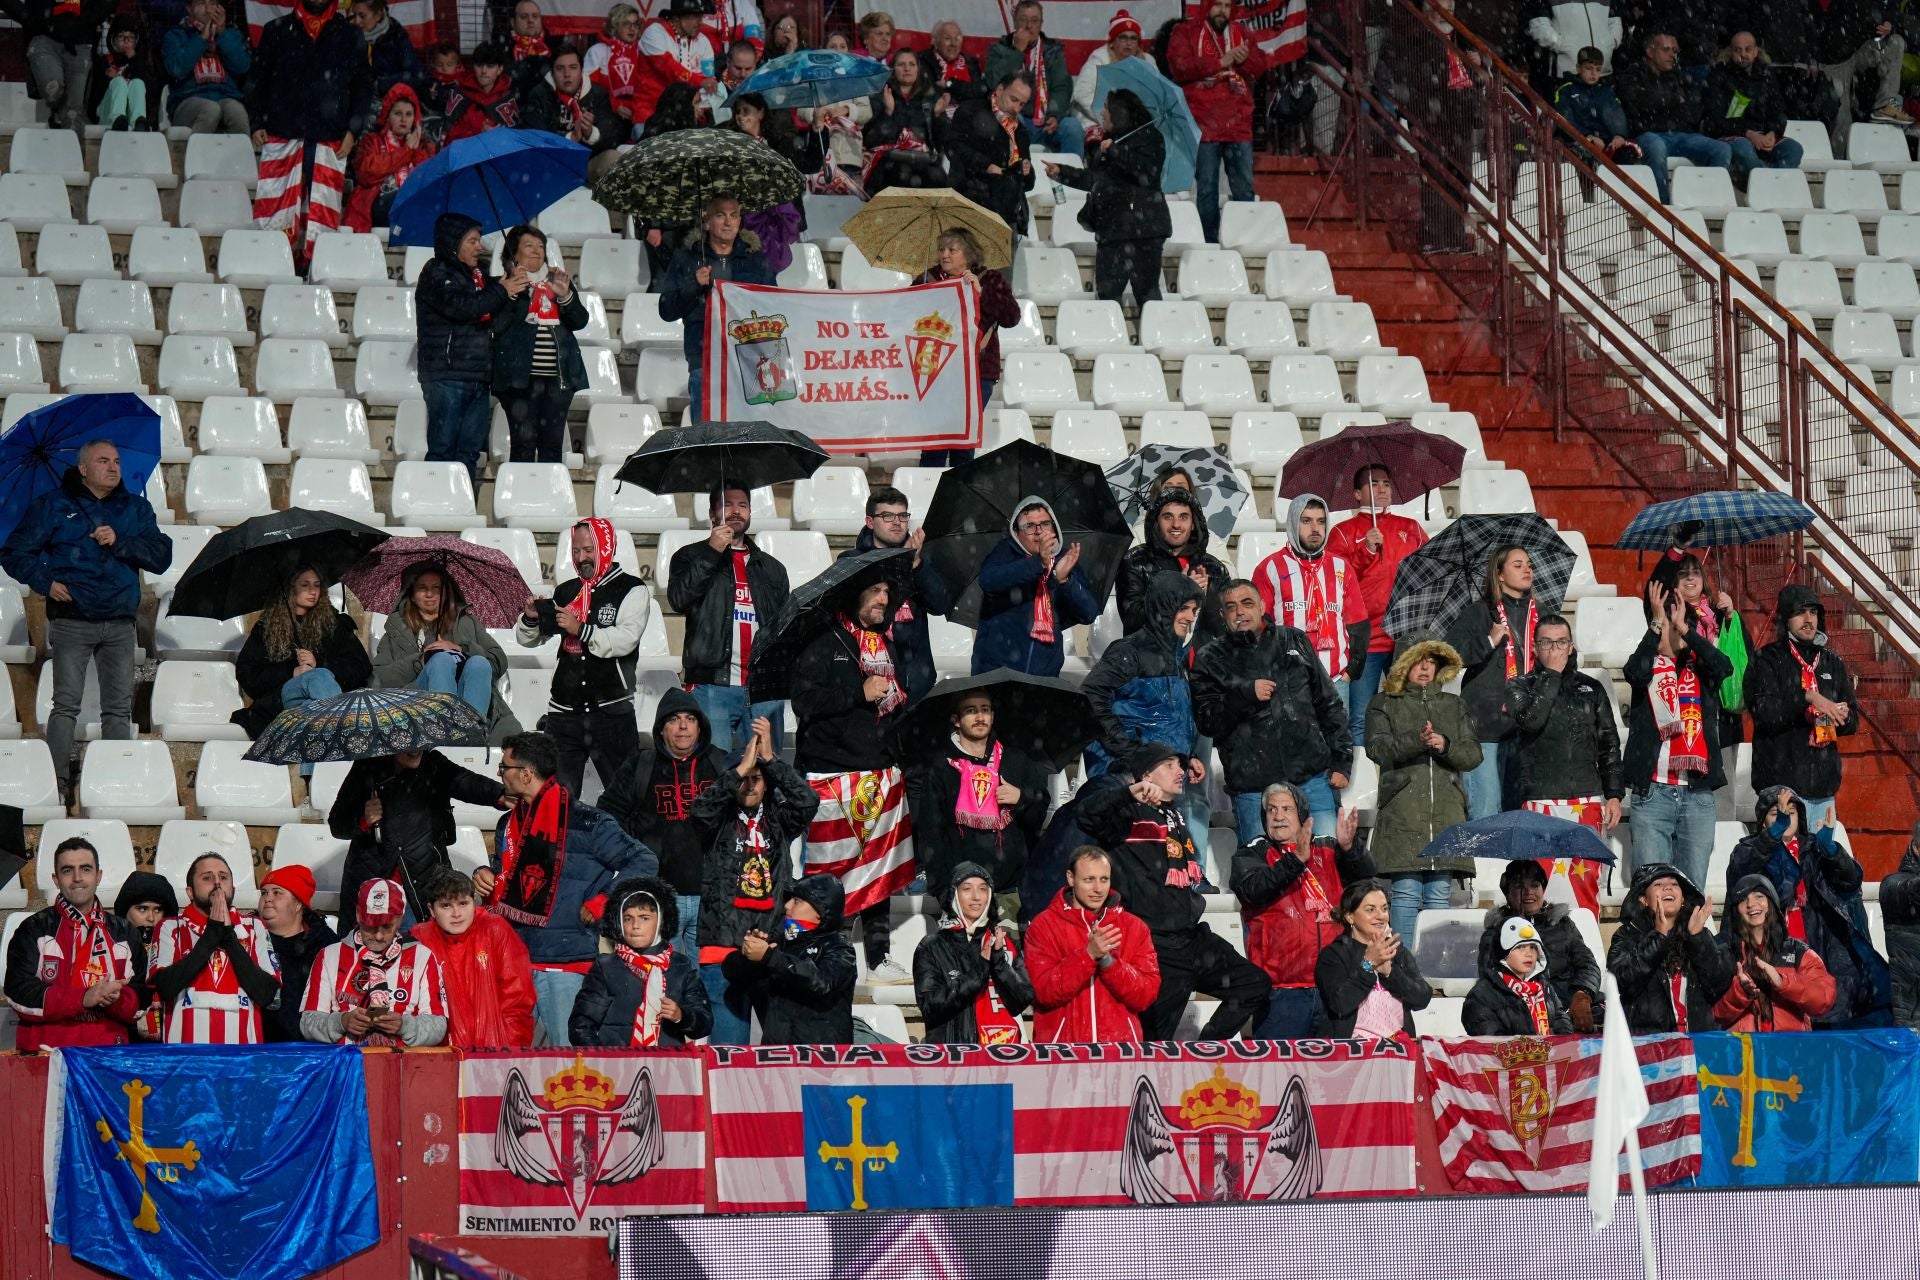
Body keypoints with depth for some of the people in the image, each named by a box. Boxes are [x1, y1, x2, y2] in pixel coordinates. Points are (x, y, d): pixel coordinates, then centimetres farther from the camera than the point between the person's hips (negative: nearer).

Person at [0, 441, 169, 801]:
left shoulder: (136, 508, 13)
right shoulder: (53, 505, 5)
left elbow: (162, 557, 2)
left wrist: (119, 541, -11)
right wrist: (45, 581, -10)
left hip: (119, 624, 3)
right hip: (72, 620, -3)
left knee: (119, 707, 2)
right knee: (67, 704, -8)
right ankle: (58, 783, -7)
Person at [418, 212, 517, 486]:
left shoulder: (477, 275, 17)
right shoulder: (437, 274, -5)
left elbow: (497, 317, 19)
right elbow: (461, 307, -20)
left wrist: (513, 286, 1)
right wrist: (502, 290, -12)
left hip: (478, 378, 7)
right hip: (447, 378, -7)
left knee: (470, 451, 6)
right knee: (443, 449, -7)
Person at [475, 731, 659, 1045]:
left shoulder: (583, 822, -6)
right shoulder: (509, 824, 16)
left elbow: (645, 863, -6)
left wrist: (601, 904, -11)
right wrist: (484, 876, 11)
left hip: (565, 963, -7)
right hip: (512, 959, 7)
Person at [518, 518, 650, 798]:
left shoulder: (632, 590, -2)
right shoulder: (566, 592, 14)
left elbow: (625, 640, -17)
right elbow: (528, 639, 18)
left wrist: (581, 629, -25)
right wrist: (530, 619, -4)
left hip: (611, 711, -5)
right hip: (564, 711, 5)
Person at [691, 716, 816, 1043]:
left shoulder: (778, 820, 11)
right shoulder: (720, 823, 7)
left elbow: (807, 801, -5)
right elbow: (701, 809, -13)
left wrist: (770, 758, -10)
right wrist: (741, 768, -15)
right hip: (723, 948, -2)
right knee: (730, 1047, -2)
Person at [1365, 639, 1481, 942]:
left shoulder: (1453, 705, 21)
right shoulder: (1385, 705, 11)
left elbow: (1473, 754, 12)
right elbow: (1378, 749, -5)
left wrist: (1445, 745, -9)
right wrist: (1416, 741, -22)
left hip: (1446, 812, 3)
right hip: (1402, 811, -3)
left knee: (1439, 894, 2)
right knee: (1406, 893, -10)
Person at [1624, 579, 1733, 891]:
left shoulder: (1700, 666, 12)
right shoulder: (1648, 665, 7)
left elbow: (1724, 666, -10)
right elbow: (1636, 671, -17)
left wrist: (1685, 627, -11)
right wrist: (1657, 622, -14)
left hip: (1697, 795, 2)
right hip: (1652, 793, -2)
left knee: (1693, 889, 4)